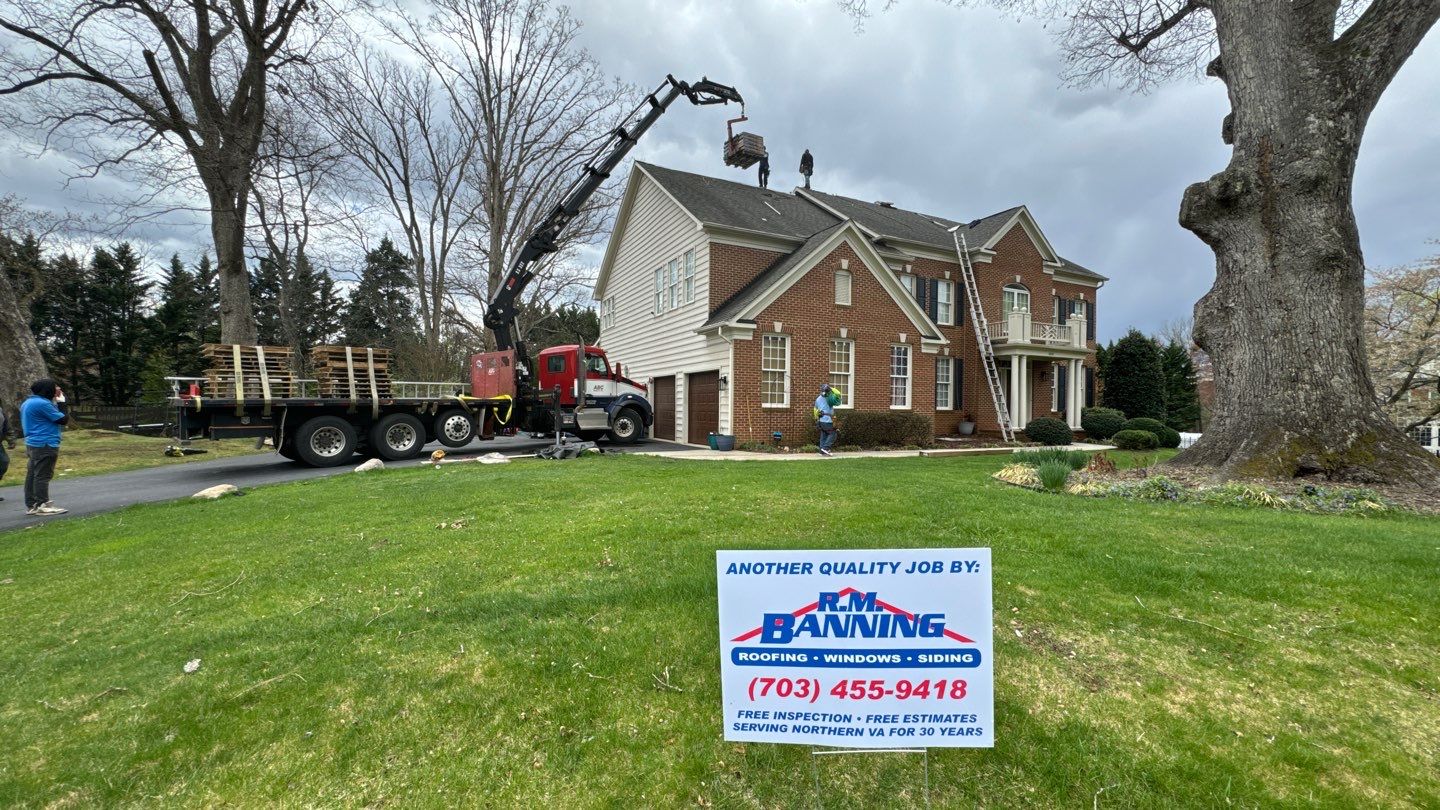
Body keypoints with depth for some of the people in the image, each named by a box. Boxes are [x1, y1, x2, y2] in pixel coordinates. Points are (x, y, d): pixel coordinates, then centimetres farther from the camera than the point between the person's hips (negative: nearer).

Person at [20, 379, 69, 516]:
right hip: (45, 444, -10)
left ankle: (31, 505, 15)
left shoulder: (28, 402, 15)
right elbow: (63, 419, -12)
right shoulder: (42, 403, -17)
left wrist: (56, 403, 11)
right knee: (43, 476, -7)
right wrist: (60, 403, -4)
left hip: (33, 443, 10)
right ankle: (43, 505, -4)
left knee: (32, 474, 11)